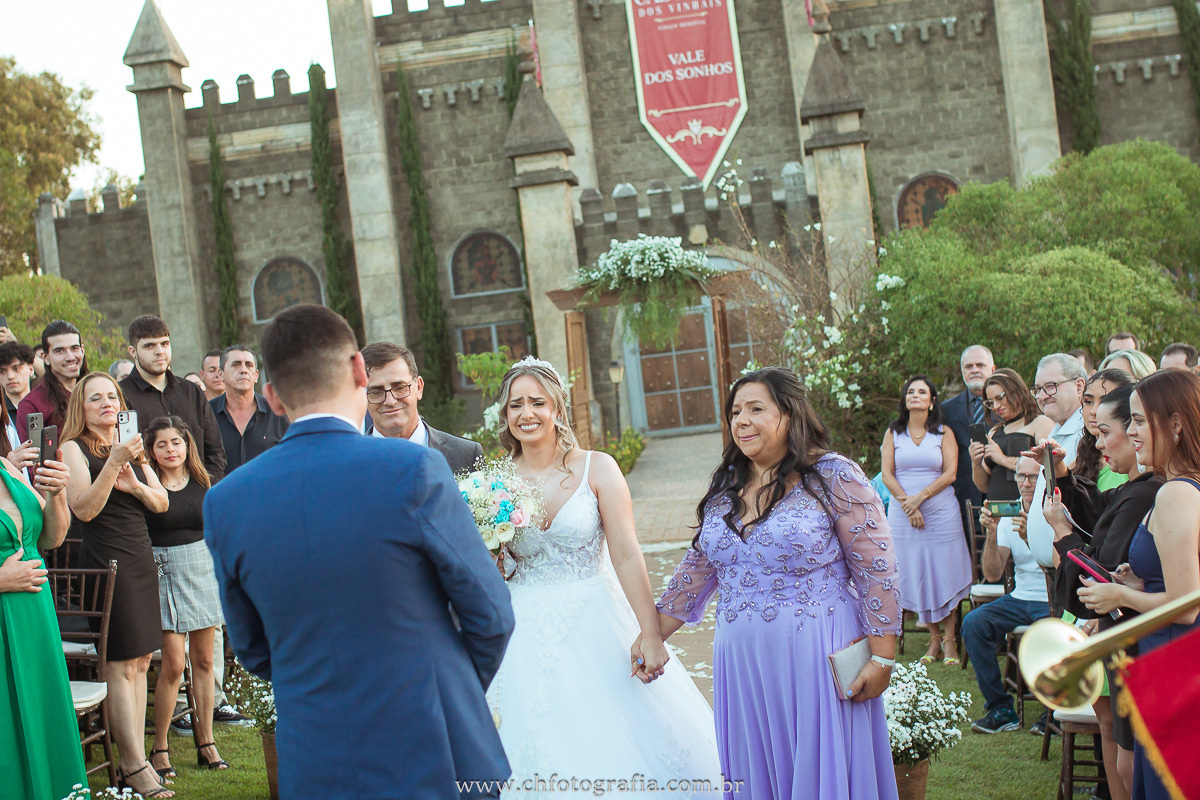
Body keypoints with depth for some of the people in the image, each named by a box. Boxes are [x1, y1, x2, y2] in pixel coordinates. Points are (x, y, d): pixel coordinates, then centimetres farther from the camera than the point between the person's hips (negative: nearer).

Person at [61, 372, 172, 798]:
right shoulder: (74, 448, -3)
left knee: (141, 661, 5)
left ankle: (135, 758, 9)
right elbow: (85, 508, -14)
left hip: (141, 557, 7)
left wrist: (135, 485, -6)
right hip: (106, 559, -7)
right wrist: (113, 464, -23)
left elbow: (161, 503, 14)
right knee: (121, 664, -9)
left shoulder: (130, 447, 18)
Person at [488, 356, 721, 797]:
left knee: (617, 742, 0)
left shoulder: (596, 469, -4)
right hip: (525, 636, 2)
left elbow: (627, 555, -10)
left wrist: (650, 633, -17)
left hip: (594, 626, -2)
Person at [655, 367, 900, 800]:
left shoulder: (834, 478, -7)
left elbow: (877, 570, -8)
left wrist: (882, 658, -12)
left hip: (815, 663, -5)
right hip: (741, 663, 5)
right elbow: (697, 568, 17)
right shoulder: (725, 487, 10)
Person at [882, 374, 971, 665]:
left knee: (944, 573, -3)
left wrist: (920, 497, -13)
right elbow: (887, 474, 2)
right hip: (903, 514, 1)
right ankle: (934, 638, 9)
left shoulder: (944, 433, 6)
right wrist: (906, 502, -11)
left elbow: (950, 473, -3)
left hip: (941, 513, -1)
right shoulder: (893, 433, 9)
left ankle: (949, 639, 6)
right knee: (915, 575, 1)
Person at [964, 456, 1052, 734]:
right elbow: (992, 574, -2)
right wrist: (991, 534, -17)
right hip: (1020, 598, 4)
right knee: (973, 623, -20)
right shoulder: (1008, 515, 6)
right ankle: (1000, 708, -9)